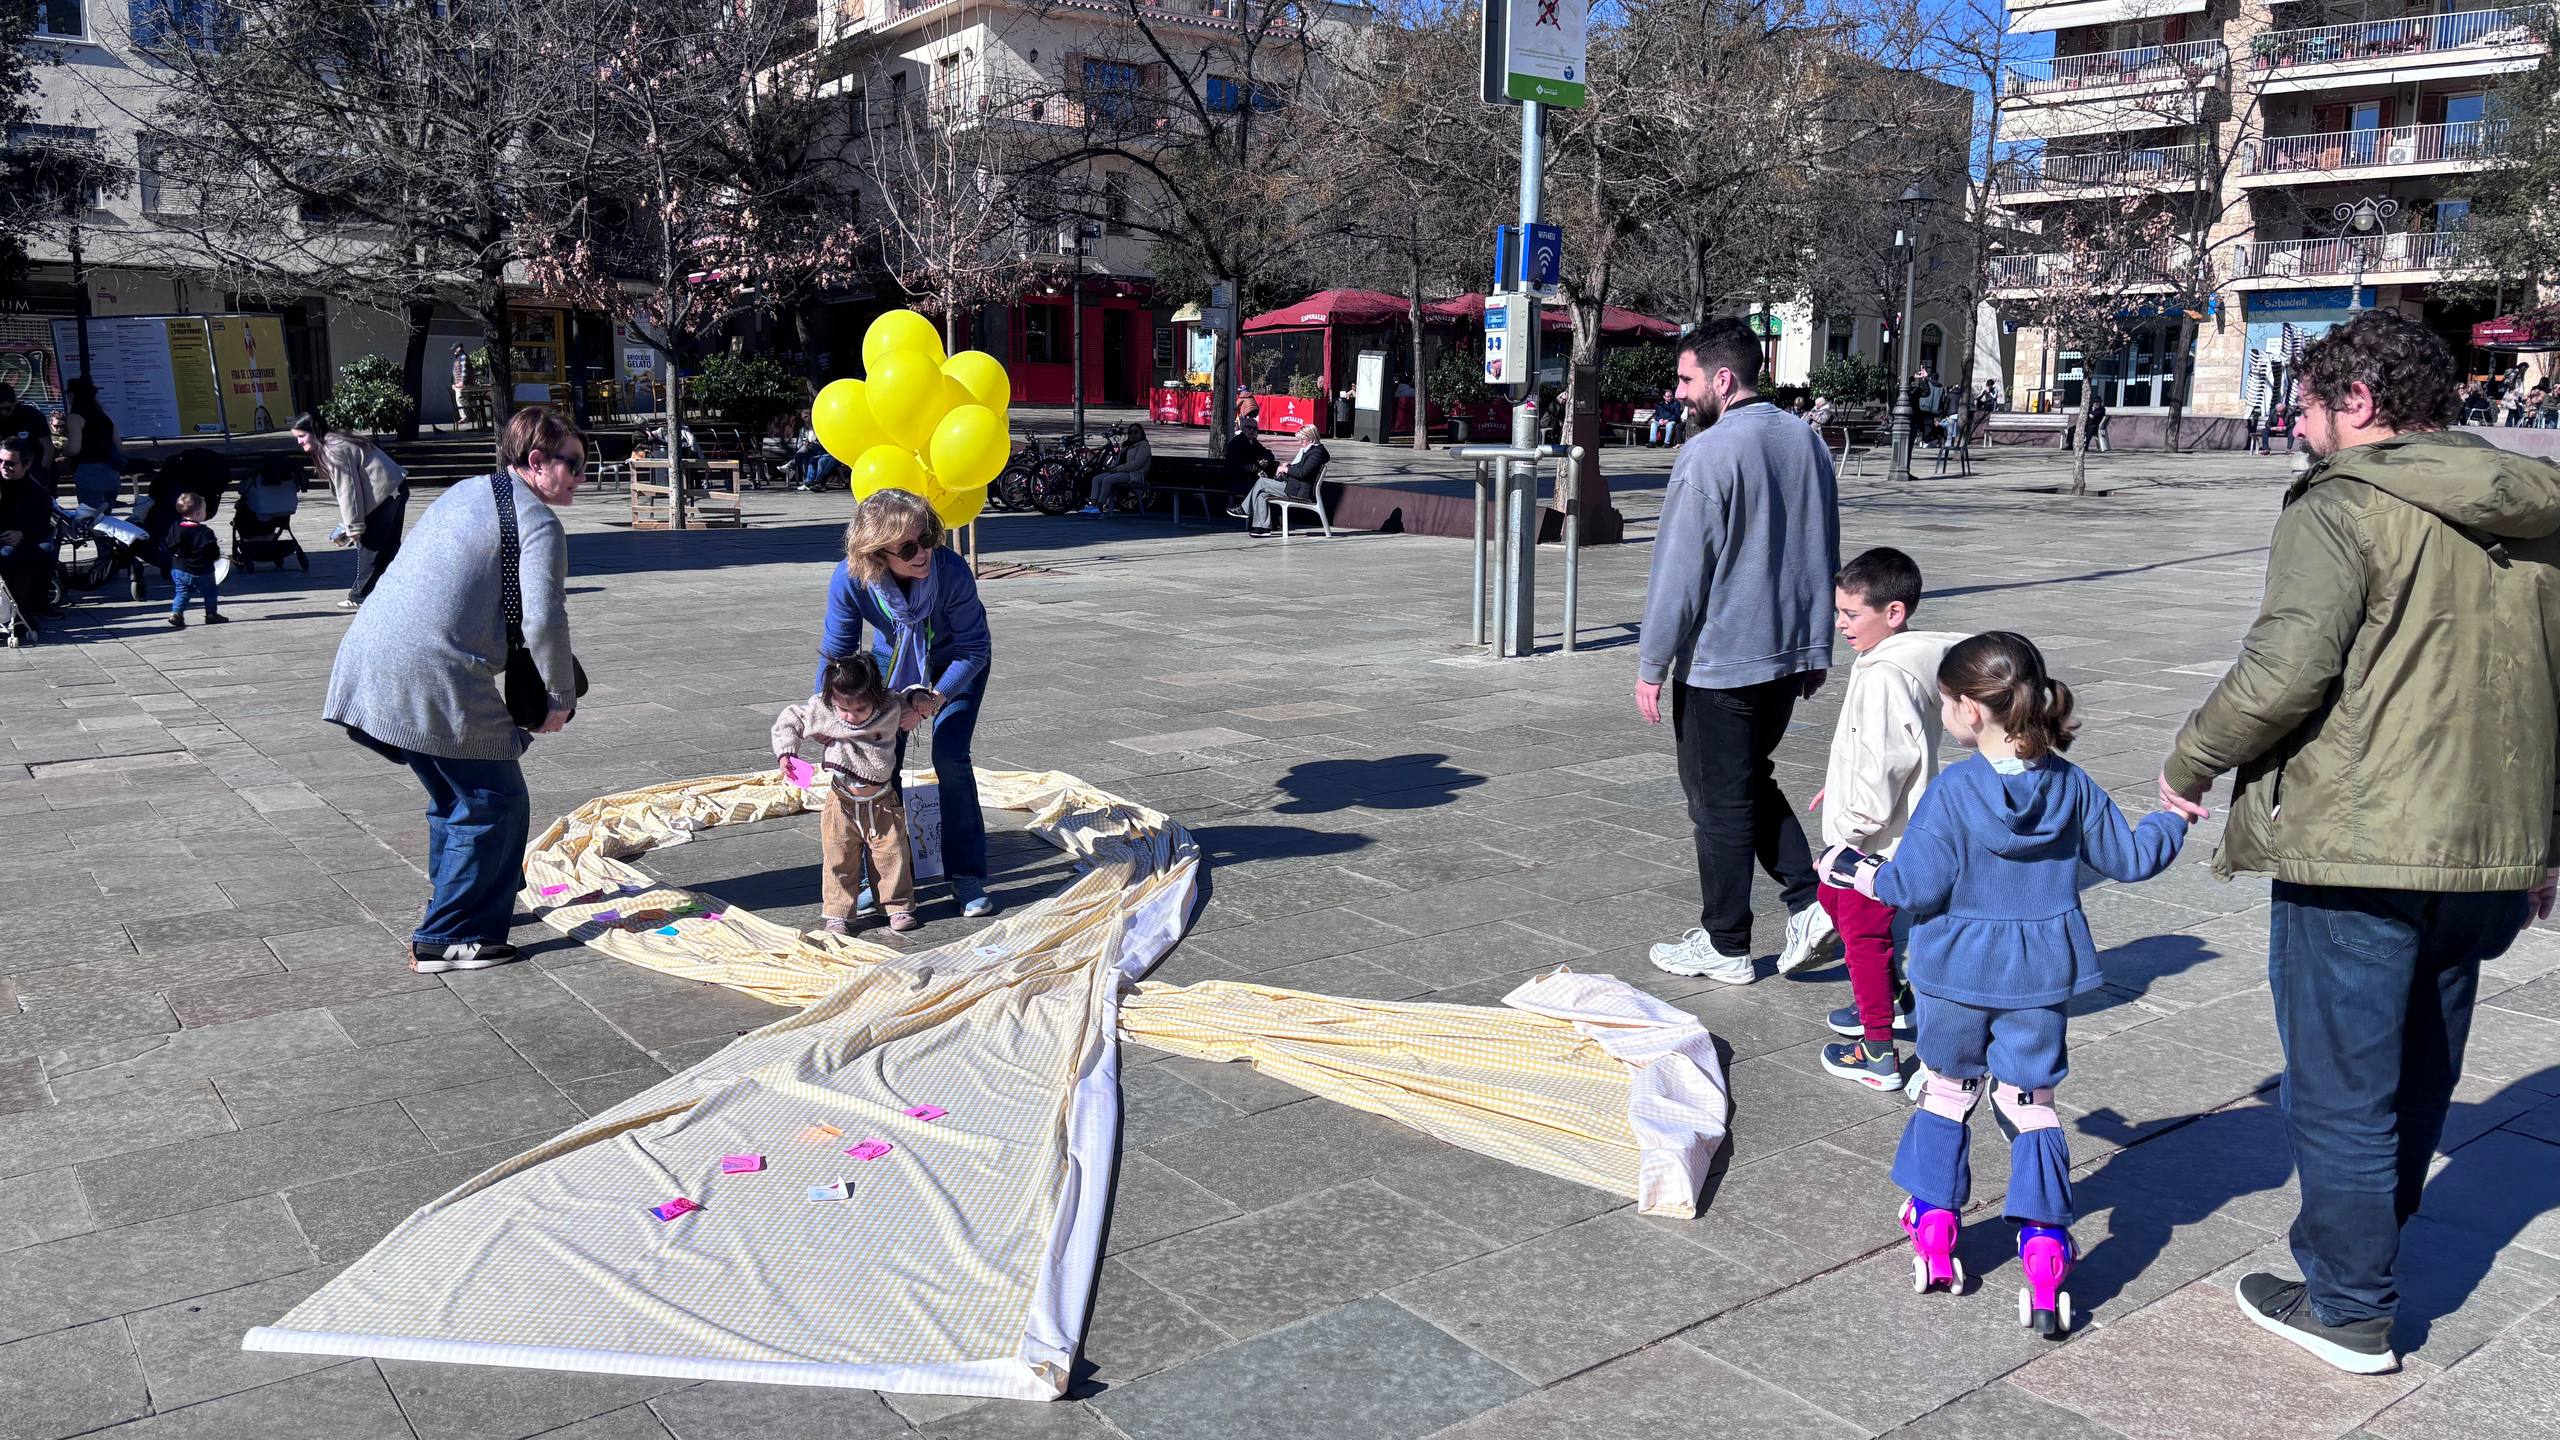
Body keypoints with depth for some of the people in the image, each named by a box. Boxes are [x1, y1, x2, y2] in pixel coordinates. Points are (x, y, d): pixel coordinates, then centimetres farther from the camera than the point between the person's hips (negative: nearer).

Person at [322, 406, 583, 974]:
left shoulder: (463, 493, 21)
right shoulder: (538, 522, -7)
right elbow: (543, 620, -18)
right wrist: (561, 697, -4)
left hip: (371, 661, 10)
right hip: (434, 679, -9)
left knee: (454, 795, 25)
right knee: (495, 802, 1)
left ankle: (452, 905, 39)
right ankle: (446, 940, 5)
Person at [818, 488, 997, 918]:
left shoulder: (952, 571, -39)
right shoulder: (850, 579, -33)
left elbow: (974, 648, -26)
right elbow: (837, 652, -17)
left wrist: (938, 696, -37)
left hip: (956, 662, -2)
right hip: (894, 658, 2)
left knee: (950, 757, -13)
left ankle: (967, 877, 0)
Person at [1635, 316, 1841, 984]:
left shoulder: (1708, 454, -17)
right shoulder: (1807, 441, 8)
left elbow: (1678, 572, -17)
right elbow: (1825, 557, 15)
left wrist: (1651, 667, -10)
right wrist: (1816, 647, 22)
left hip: (1718, 661, -8)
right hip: (1791, 655, 8)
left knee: (1720, 802, 5)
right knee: (1754, 783, 23)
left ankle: (1724, 947, 16)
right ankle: (1810, 897, 12)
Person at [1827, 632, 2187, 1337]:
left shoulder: (1952, 791, -19)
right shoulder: (2073, 786, -5)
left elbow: (1917, 887, -20)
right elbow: (2127, 858, 7)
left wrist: (1855, 870, -3)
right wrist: (2174, 818, 26)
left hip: (1957, 973, -3)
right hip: (2041, 976, 3)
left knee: (1946, 1089, 17)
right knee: (2030, 1102, 12)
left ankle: (1934, 1230, 23)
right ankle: (2045, 1252, 4)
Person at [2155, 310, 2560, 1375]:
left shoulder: (2343, 508, -12)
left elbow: (2288, 667, -23)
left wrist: (2191, 760, -7)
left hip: (2357, 853, -8)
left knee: (2341, 1087, 5)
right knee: (2419, 1077, 22)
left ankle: (2349, 1311, 17)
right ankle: (2366, 1254, 39)